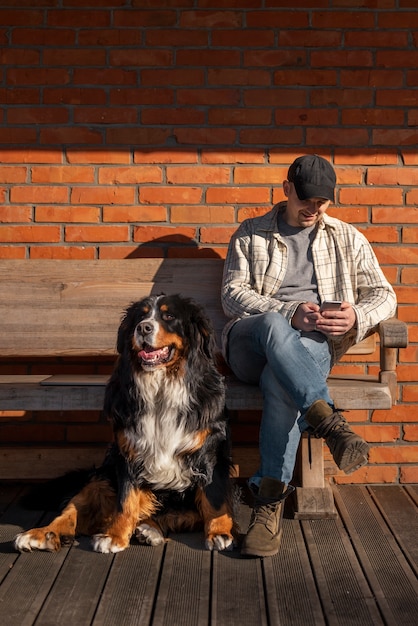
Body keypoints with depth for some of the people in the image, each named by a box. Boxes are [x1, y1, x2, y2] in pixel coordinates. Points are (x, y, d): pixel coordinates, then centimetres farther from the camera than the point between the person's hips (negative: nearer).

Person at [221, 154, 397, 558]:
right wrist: (290, 314, -15)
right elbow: (232, 295, 1)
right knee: (274, 326, -39)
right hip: (250, 345, 0)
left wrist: (356, 318, -11)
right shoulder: (250, 234, 16)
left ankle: (270, 499, -35)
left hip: (314, 345, 0)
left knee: (280, 380, -37)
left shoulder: (347, 239, 20)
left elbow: (384, 296, 15)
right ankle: (329, 422, -47)